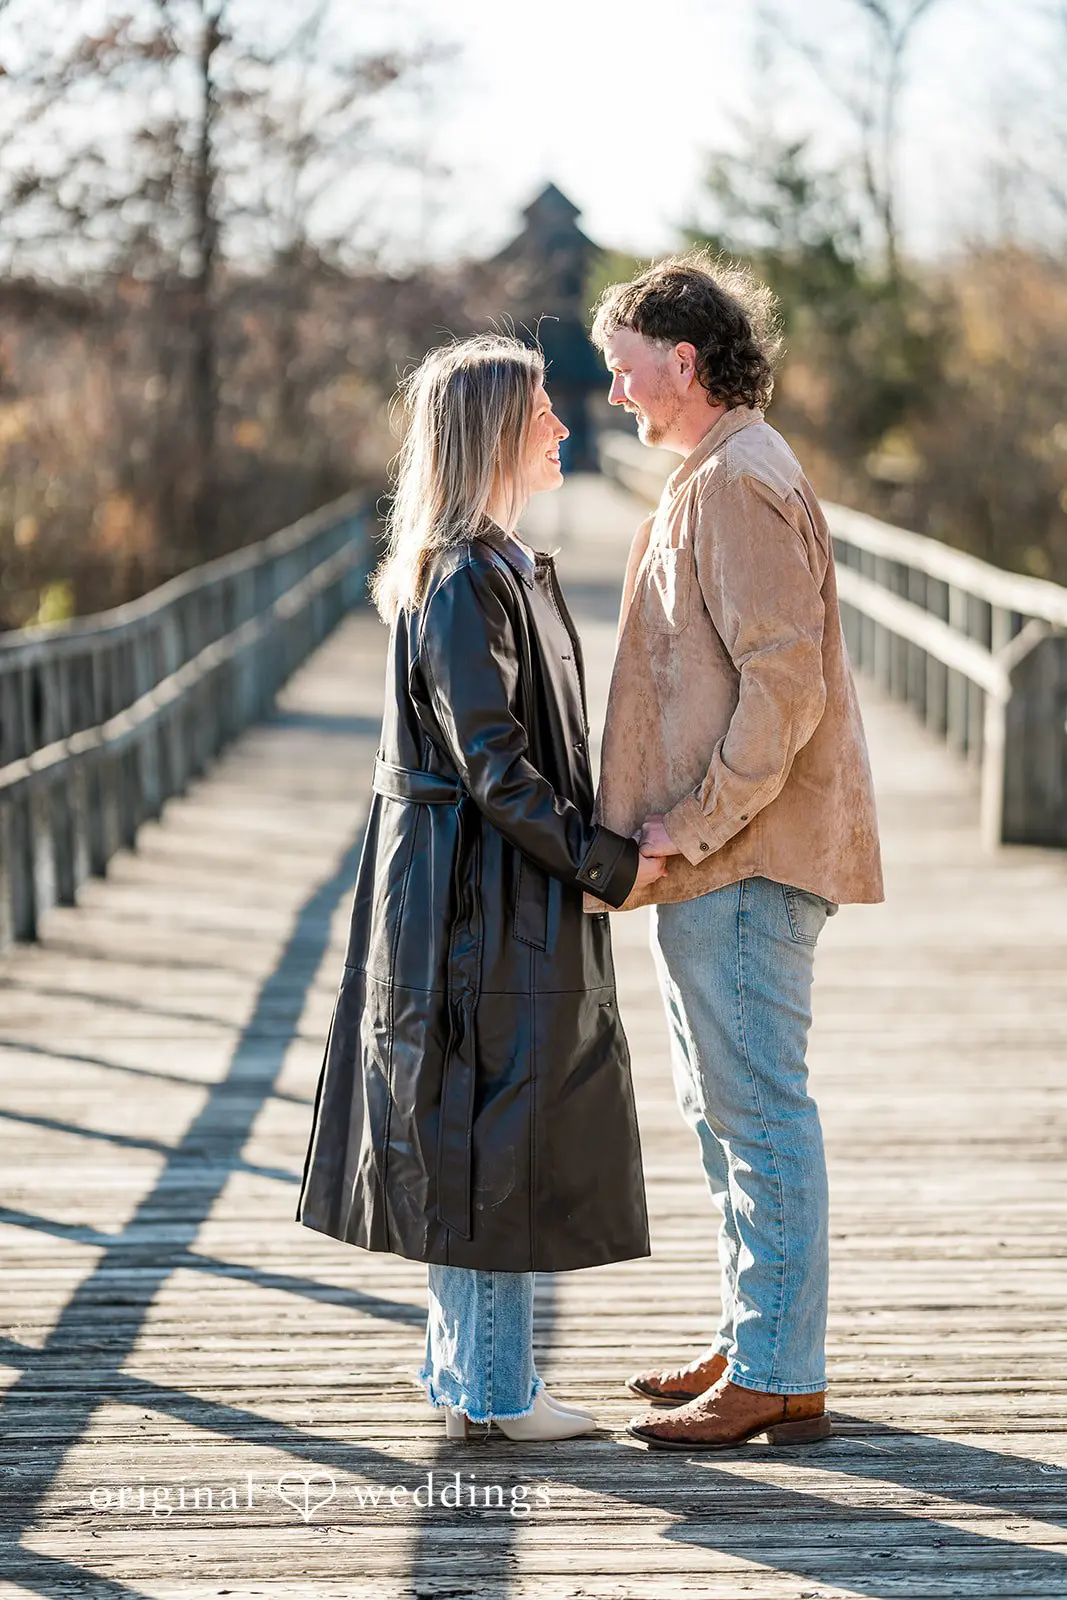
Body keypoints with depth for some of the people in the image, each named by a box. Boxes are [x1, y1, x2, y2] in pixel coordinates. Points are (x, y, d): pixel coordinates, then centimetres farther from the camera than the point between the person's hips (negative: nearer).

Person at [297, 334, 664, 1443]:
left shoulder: (500, 567, 14)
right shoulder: (466, 581, -17)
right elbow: (492, 766, -20)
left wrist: (602, 850, 16)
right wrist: (601, 862, -15)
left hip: (499, 900, 10)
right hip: (484, 900, -10)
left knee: (468, 1139, 15)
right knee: (497, 1135, -3)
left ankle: (466, 1368, 24)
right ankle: (494, 1388, 6)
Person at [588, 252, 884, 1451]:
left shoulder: (740, 482, -15)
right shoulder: (711, 477, 18)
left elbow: (784, 682, -23)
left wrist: (695, 824, -20)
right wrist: (674, 826, 16)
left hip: (744, 860, -11)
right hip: (711, 857, 11)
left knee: (757, 1108, -6)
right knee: (719, 1103, 17)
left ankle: (780, 1377, 0)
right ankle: (751, 1342, 27)